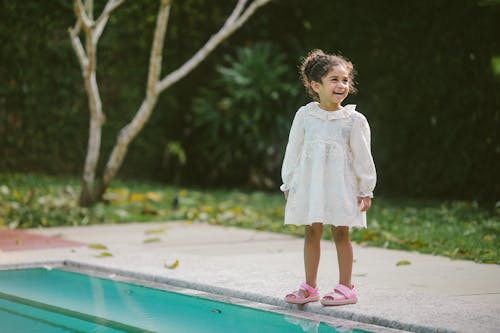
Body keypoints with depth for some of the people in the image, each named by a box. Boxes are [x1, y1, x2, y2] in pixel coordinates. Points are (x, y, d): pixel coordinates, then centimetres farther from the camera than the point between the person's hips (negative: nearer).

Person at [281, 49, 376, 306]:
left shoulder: (354, 120, -4)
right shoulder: (304, 115, 0)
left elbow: (363, 157, -1)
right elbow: (293, 151, 6)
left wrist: (366, 190, -1)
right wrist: (288, 184, 6)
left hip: (341, 186, -2)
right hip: (309, 185, 2)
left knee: (340, 233, 2)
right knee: (312, 232, 8)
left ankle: (345, 287, 11)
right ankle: (310, 287, 17)